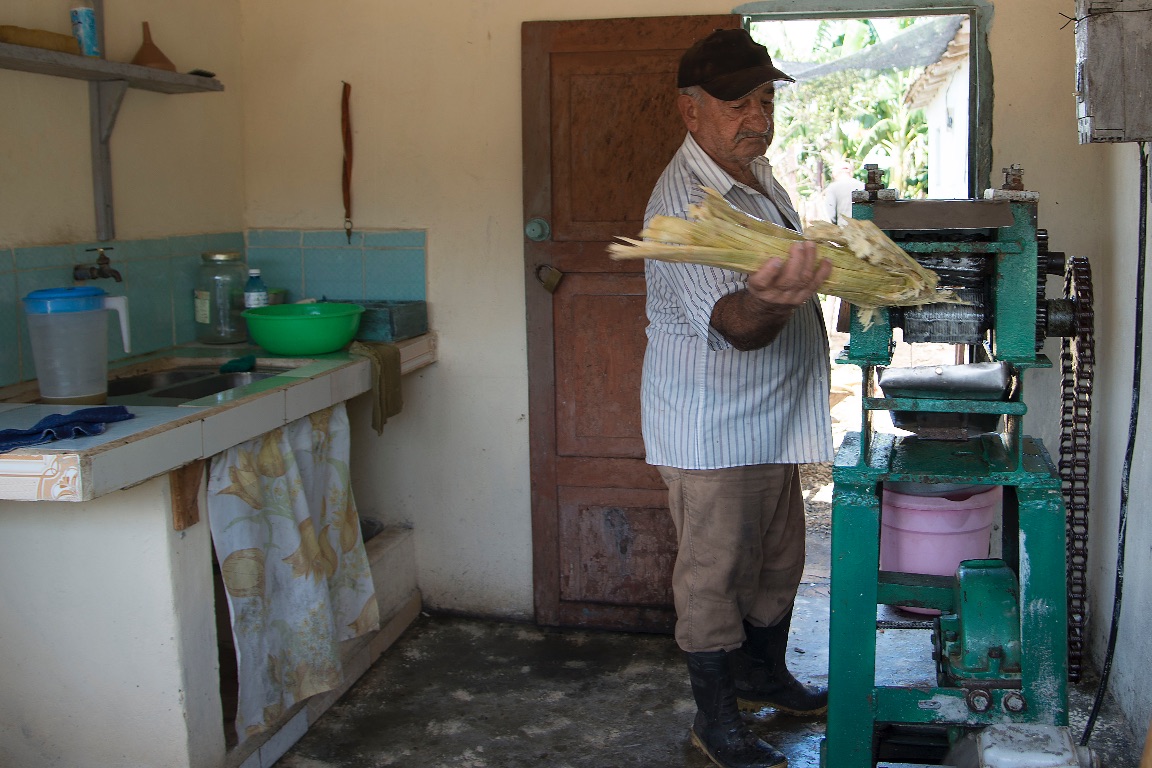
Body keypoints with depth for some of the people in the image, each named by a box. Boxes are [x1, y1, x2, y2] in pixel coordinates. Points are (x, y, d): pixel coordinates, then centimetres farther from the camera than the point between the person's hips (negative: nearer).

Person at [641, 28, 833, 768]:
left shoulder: (755, 171, 8)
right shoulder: (685, 203, -24)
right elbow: (730, 322, -37)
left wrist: (800, 277, 12)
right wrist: (768, 301, -55)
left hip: (771, 417, 9)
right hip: (712, 431, -9)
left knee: (778, 558, 21)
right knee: (715, 572, 3)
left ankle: (764, 674, 42)